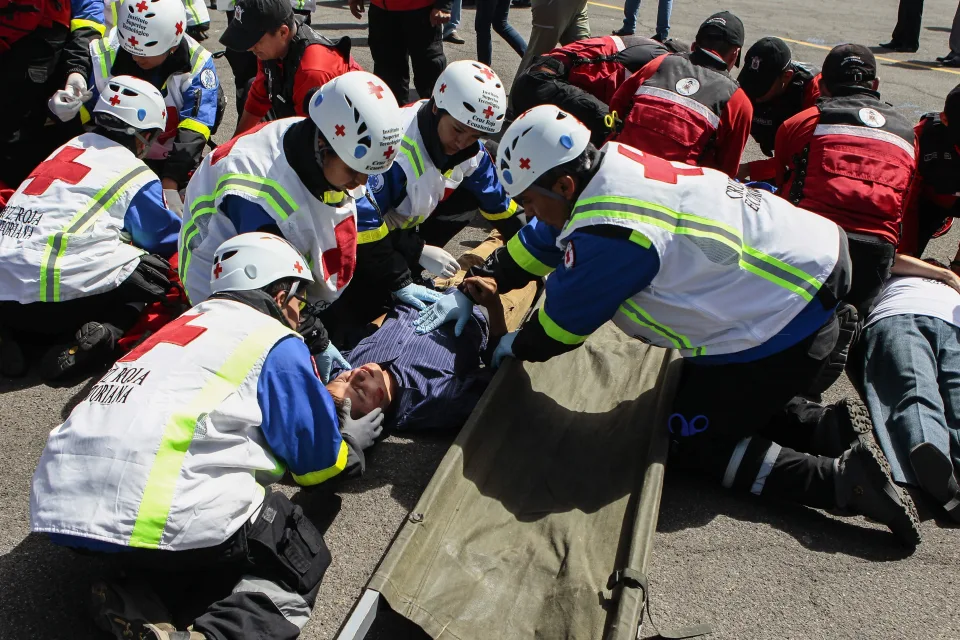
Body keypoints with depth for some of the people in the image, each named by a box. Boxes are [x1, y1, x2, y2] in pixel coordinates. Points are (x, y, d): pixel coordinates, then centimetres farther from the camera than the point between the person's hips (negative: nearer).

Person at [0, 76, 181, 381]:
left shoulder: (67, 149, 20)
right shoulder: (135, 174, 1)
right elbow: (167, 238, 12)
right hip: (65, 294, -7)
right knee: (159, 270, 8)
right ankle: (107, 330, -15)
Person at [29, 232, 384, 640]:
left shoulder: (181, 325, 27)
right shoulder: (277, 343, 5)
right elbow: (317, 463, 9)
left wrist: (327, 401, 41)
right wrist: (350, 441, 32)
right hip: (170, 513, -8)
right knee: (304, 558, 12)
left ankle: (129, 594, 4)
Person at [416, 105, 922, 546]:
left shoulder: (606, 234, -28)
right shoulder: (610, 161, -1)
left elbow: (558, 328, -11)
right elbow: (536, 244, 14)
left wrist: (514, 348, 10)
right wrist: (468, 292, 16)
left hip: (786, 320, -9)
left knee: (696, 443, 3)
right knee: (718, 408, 19)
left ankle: (841, 478, -3)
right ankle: (832, 429, 10)